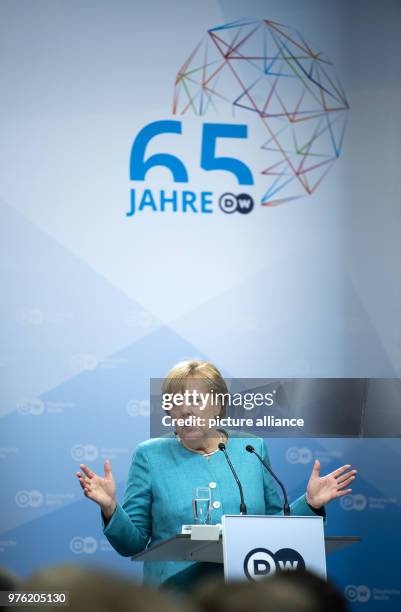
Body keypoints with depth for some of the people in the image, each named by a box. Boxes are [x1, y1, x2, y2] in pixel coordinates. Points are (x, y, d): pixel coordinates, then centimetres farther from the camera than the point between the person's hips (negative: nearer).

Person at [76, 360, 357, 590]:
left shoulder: (253, 449, 13)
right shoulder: (150, 455, 8)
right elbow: (132, 543, 6)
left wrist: (310, 503, 5)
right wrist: (111, 508, -11)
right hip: (173, 596, -2)